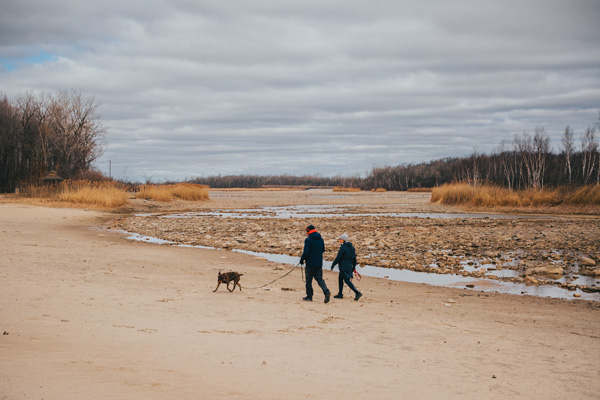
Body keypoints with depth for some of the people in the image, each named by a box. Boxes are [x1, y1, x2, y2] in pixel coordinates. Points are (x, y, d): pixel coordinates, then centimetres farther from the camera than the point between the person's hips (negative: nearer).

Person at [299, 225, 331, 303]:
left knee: (309, 280, 6)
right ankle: (326, 291, -13)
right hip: (319, 263, 5)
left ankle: (309, 296, 10)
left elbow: (306, 252, -17)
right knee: (319, 279, 9)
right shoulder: (321, 239, 6)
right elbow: (323, 250, 16)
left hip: (310, 263, -5)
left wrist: (302, 260, -2)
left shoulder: (308, 240, -13)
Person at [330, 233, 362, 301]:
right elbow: (354, 257, 12)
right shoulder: (352, 247, 7)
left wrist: (333, 265, -6)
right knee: (340, 278, 19)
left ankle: (357, 293, -15)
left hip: (343, 267, -8)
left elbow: (338, 258, -15)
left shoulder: (343, 247, -17)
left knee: (347, 280, -5)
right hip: (349, 265, 8)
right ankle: (340, 294, 22)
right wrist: (354, 266, 21)